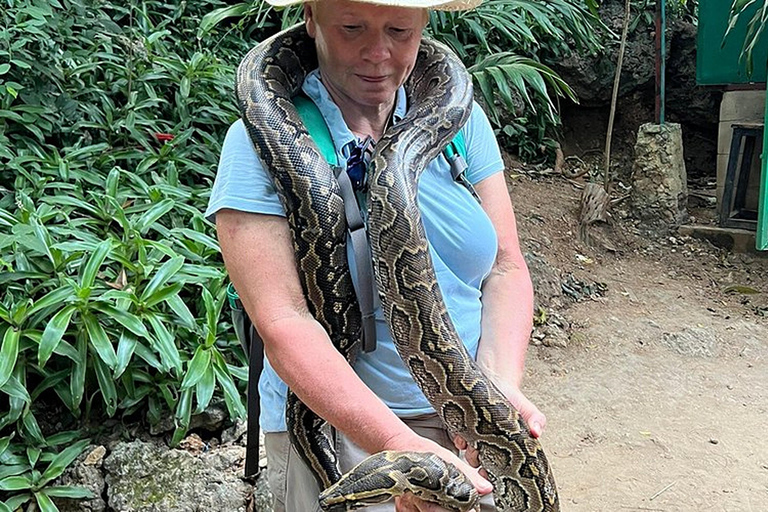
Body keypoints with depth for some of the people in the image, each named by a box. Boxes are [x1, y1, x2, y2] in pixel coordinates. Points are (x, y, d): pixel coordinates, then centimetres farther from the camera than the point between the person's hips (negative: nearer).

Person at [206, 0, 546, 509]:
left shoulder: (460, 119, -1)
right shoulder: (263, 141, -15)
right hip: (339, 423, -4)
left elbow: (505, 270, -2)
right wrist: (398, 444, -32)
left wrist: (501, 386, -19)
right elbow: (284, 325, -22)